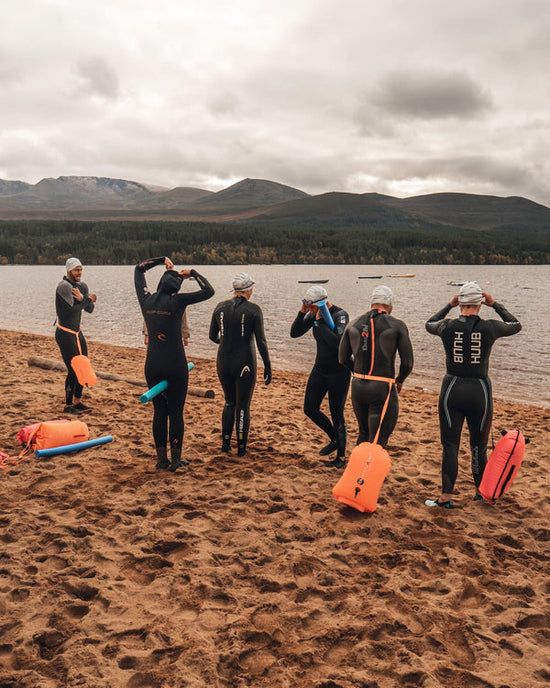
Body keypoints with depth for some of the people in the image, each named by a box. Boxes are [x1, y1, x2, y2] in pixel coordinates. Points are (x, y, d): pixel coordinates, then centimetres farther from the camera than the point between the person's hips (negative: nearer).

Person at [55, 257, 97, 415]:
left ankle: (77, 402, 26)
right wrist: (88, 299, -10)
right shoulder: (64, 286, -17)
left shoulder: (82, 286, 10)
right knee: (73, 370, -7)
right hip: (65, 334, -9)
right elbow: (72, 310, -23)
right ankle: (68, 406, 6)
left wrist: (82, 299, -15)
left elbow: (90, 309, 4)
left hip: (77, 332, 9)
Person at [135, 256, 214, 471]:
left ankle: (161, 459, 17)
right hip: (175, 365, -4)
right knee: (176, 412, 4)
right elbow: (208, 291, -6)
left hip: (152, 365, 4)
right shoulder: (177, 301, -10)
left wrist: (162, 260, 21)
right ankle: (175, 459, 11)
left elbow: (138, 270, 18)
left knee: (159, 411, 12)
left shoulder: (147, 299, 2)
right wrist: (193, 273, 4)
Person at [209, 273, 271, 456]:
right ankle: (241, 447, 19)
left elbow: (212, 336, 11)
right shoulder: (254, 310, -11)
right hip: (245, 364, -4)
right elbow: (261, 342, -12)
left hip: (223, 362, 4)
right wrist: (267, 366, -3)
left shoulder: (220, 307, 1)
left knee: (229, 402, 23)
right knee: (243, 406, 11)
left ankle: (225, 443, 22)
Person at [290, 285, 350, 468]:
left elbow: (336, 342, -34)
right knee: (310, 409, 10)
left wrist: (320, 321, -28)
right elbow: (294, 333, 0)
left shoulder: (340, 315, -20)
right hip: (320, 369, 7)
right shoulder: (313, 314, 0)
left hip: (338, 372, -7)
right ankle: (334, 439, 32)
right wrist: (301, 313, -14)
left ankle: (341, 457, 14)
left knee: (336, 414, -1)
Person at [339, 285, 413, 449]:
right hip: (383, 388, -5)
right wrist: (400, 380, 16)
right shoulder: (397, 326, -5)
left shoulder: (353, 325, 7)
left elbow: (343, 359, 12)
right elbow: (407, 362, -4)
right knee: (377, 442, -1)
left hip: (357, 386, 5)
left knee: (364, 433, 25)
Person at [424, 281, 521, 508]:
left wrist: (449, 305, 19)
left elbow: (429, 324, 18)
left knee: (450, 445, 5)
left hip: (452, 390, 0)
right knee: (479, 445, 15)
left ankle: (446, 497, 5)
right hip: (479, 391, 0)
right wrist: (495, 304, 17)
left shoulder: (448, 326, -6)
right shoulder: (490, 328, -8)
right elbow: (516, 325, 14)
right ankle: (481, 491, 31)